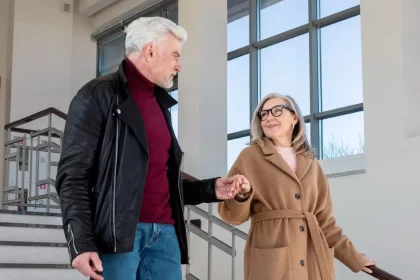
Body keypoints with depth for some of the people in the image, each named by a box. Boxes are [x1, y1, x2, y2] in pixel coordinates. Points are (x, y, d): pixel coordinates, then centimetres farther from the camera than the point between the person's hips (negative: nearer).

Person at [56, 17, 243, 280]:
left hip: (164, 232, 7)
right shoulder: (99, 95, -1)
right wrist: (81, 243, -17)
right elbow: (73, 175, -8)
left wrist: (210, 189, 12)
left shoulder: (160, 103, 22)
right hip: (117, 233, -7)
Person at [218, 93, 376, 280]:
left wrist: (352, 257, 17)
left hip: (313, 260, 4)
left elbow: (323, 218, 18)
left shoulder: (310, 162, 15)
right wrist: (241, 195, -21)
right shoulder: (251, 156, 3)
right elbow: (233, 215, -1)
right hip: (272, 260, -4)